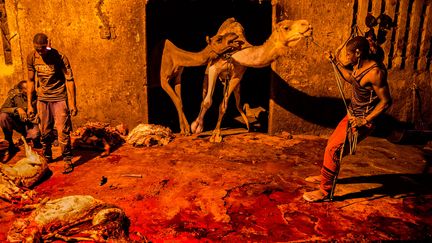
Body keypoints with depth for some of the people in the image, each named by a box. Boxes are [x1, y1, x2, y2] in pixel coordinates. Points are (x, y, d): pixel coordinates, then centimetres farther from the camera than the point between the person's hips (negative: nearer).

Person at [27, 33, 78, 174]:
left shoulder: (59, 57, -15)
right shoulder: (31, 58, -2)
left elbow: (69, 80, -12)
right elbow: (31, 80, 8)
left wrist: (73, 103, -15)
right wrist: (29, 104, 7)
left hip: (59, 98, -4)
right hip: (42, 99, 4)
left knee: (63, 131, -6)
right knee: (45, 131, 11)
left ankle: (67, 160, 7)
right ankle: (46, 157, 30)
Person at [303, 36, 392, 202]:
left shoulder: (375, 72, -25)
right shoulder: (359, 66, 2)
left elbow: (386, 101, -22)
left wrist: (364, 121, -25)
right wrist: (335, 62, 19)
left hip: (362, 121, -9)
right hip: (352, 115, 9)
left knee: (333, 150, -11)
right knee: (331, 143, 19)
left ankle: (325, 191, 2)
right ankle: (325, 176, 40)